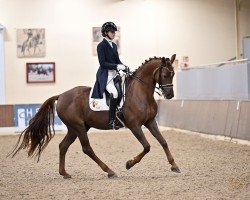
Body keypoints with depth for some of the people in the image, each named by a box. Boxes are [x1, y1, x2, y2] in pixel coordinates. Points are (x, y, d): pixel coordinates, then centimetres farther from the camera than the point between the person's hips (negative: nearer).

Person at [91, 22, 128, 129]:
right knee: (114, 93, -28)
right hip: (105, 75, -9)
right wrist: (117, 66, -20)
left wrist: (126, 68, 0)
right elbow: (102, 63, -14)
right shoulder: (101, 46, -6)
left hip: (115, 74, 9)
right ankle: (112, 120, -25)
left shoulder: (114, 45, 17)